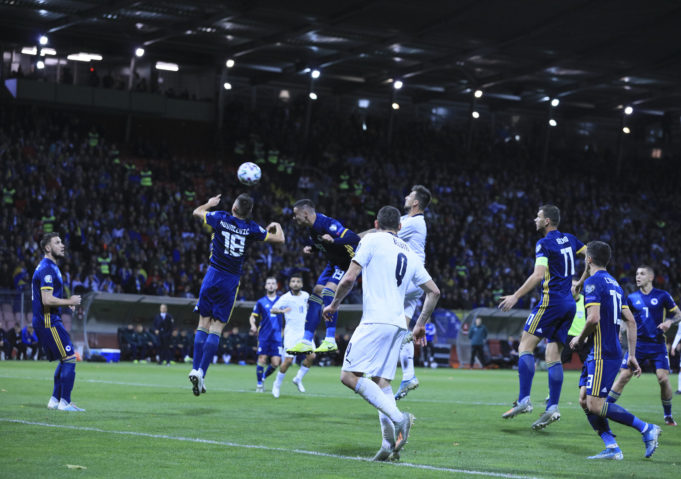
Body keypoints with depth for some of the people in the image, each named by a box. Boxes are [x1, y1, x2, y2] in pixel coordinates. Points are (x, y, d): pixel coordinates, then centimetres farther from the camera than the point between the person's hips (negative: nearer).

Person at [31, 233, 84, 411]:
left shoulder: (50, 267, 18)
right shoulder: (47, 269, -15)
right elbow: (47, 300, -23)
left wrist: (67, 303, 14)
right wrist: (69, 301, -13)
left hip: (50, 321, 11)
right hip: (48, 322, -11)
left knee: (65, 360, 15)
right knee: (69, 359, -10)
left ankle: (55, 400, 17)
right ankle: (64, 402, -8)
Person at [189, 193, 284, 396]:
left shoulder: (221, 218, -2)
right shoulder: (251, 229, -2)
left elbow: (196, 212, 16)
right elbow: (279, 239, 8)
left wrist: (210, 203, 35)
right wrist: (277, 227, 29)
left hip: (213, 275, 1)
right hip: (231, 281, 0)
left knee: (204, 324, 7)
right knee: (217, 328, -1)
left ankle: (195, 369, 1)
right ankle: (201, 371, -11)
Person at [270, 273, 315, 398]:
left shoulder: (305, 295, 7)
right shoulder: (285, 298, -10)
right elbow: (273, 309, -17)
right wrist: (282, 310, -37)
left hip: (304, 331, 5)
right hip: (291, 332, -5)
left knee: (311, 356, -9)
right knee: (288, 360, -11)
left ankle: (298, 379, 12)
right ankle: (277, 384, 8)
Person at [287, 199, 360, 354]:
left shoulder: (327, 224, -29)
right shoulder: (312, 226, 0)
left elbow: (354, 238, -38)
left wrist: (334, 240, -53)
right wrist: (309, 247, 1)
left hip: (348, 263, -10)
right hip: (334, 264, 10)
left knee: (328, 291, -27)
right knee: (316, 294, 5)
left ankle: (330, 341, -26)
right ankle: (307, 342, 9)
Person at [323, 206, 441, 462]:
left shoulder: (371, 240, 2)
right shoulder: (410, 255, 20)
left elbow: (349, 278, -5)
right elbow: (434, 291, 19)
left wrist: (334, 305, 11)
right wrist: (421, 324, 29)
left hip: (375, 322, -7)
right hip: (398, 325, 7)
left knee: (349, 375, -9)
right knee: (381, 380, 10)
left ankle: (398, 418, -23)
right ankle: (390, 442, -3)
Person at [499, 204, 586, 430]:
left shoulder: (544, 244, -9)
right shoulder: (569, 240, 14)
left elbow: (538, 275, -19)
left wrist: (515, 297, -17)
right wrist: (580, 283, 27)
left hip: (551, 300, -8)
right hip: (569, 304, 8)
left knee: (526, 346, -6)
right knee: (554, 356, 6)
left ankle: (524, 400, -16)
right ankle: (552, 408, -3)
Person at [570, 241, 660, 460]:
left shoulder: (593, 282, -9)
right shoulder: (614, 284, 19)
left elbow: (593, 318, -21)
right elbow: (631, 321, 18)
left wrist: (580, 339, -4)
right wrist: (631, 355, 18)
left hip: (603, 353, -9)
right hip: (598, 353, 9)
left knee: (595, 405, -12)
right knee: (584, 399, 6)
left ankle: (646, 429, -10)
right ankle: (612, 447, -1)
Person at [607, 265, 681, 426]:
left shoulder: (662, 296, 1)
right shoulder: (632, 298, 7)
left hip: (658, 345, -1)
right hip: (638, 344, 1)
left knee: (663, 379, -11)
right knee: (623, 377, -6)